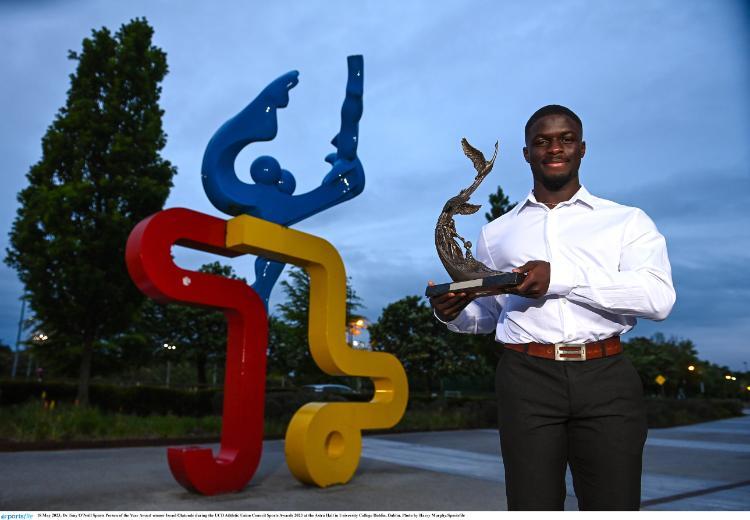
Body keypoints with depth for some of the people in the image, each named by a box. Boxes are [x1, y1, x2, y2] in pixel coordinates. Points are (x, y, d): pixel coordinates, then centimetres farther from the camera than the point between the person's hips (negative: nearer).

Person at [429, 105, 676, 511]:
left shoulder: (627, 221, 9)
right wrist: (452, 313, -1)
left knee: (613, 504, 5)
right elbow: (486, 315, 22)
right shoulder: (497, 233, 17)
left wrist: (560, 277, -15)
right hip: (527, 378, 1)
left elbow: (659, 297, -7)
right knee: (531, 504, 4)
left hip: (606, 377, -1)